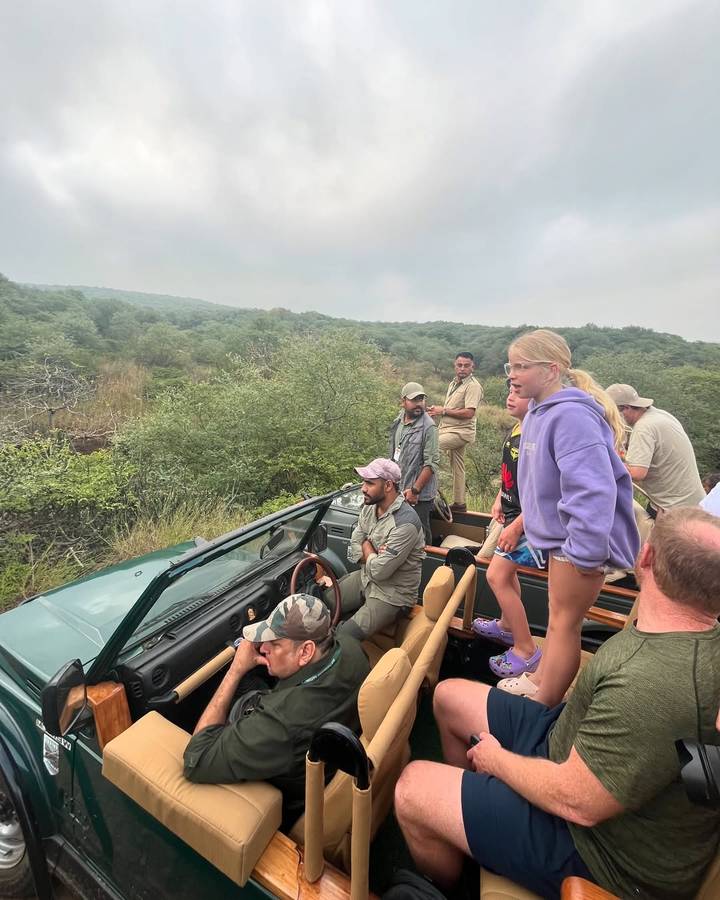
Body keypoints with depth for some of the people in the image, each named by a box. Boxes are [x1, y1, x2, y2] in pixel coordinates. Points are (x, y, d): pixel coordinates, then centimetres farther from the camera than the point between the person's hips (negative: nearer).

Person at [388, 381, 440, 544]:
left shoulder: (428, 427, -18)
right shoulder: (398, 422, 6)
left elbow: (432, 463, -20)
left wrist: (415, 490, -19)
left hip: (419, 495, -7)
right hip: (399, 491, 7)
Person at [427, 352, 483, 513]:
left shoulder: (473, 386, -12)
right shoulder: (453, 383, 17)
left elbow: (469, 413, -22)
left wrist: (443, 411, -16)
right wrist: (437, 411, 4)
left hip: (461, 432, -9)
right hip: (449, 429, 9)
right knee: (457, 467, 13)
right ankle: (459, 503, 22)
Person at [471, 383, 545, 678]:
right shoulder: (516, 429, 4)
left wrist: (515, 527, -24)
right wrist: (499, 499, 12)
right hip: (514, 513, 10)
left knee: (496, 575, -8)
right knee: (506, 570, 22)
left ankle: (526, 650, 9)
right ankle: (507, 625, 43)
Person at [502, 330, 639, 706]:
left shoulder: (571, 415, -27)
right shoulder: (539, 412, 4)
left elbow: (592, 490, -32)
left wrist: (585, 551, -27)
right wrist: (528, 523, 17)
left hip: (580, 540, -9)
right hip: (558, 535, 9)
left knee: (564, 622, 7)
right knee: (557, 616, 24)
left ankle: (542, 707, 26)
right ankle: (539, 680, 45)